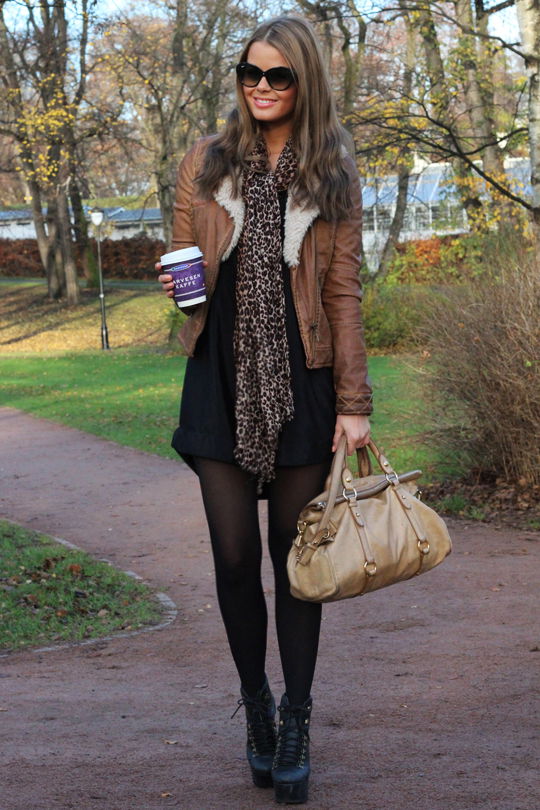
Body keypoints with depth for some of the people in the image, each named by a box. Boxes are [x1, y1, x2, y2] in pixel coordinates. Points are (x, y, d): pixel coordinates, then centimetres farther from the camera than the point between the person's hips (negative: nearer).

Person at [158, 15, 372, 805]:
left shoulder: (333, 174, 4)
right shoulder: (207, 163, 7)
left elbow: (343, 293, 3)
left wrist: (354, 403, -2)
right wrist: (179, 285, -9)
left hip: (301, 381, -1)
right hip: (222, 379, 1)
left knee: (294, 554, 3)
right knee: (235, 554, 0)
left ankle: (296, 724, 14)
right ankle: (256, 707, 21)